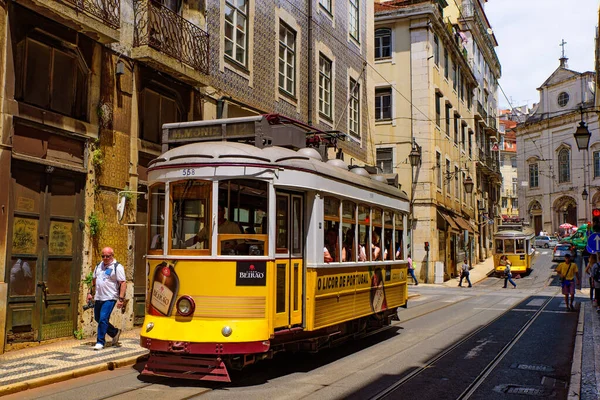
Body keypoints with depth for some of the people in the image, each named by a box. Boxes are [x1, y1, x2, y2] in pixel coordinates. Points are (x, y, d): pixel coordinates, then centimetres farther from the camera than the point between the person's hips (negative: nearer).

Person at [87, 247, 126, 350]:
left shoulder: (117, 267, -9)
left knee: (103, 318, -13)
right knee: (98, 318, 14)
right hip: (98, 298, 8)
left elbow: (123, 283, -13)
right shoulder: (99, 265, 13)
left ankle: (100, 342, -2)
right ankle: (115, 332, 32)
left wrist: (121, 299, -19)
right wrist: (90, 293, 16)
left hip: (110, 298, -8)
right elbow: (94, 280, 23)